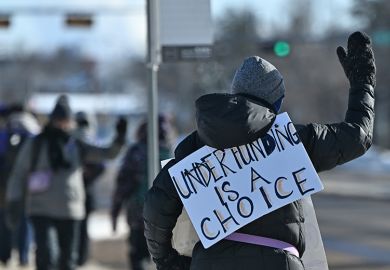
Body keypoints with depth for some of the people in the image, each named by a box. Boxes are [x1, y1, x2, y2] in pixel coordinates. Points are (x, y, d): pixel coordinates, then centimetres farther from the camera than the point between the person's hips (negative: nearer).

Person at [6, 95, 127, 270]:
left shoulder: (76, 146, 9)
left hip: (70, 211, 4)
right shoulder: (34, 145, 2)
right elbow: (18, 176, 4)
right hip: (42, 211, -3)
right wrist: (13, 204, -3)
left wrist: (119, 139, -13)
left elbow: (108, 153, 6)